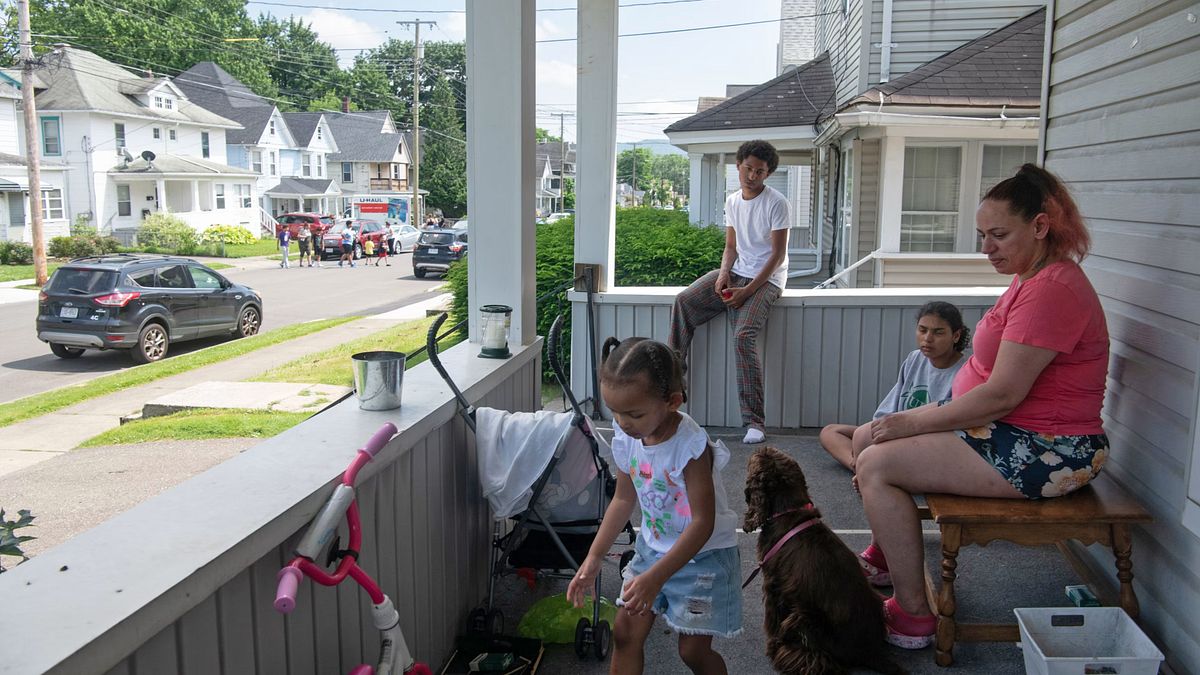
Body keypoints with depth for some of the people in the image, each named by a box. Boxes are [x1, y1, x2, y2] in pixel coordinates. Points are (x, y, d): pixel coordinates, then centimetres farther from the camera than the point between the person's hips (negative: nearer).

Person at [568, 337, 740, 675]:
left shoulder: (690, 446, -30)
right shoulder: (626, 438, -10)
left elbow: (702, 523, -29)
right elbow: (624, 499, 4)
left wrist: (655, 577, -32)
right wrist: (593, 558, 0)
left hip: (703, 554, -6)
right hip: (654, 546, 6)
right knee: (625, 633, 7)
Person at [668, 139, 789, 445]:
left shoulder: (776, 203, -9)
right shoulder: (732, 201, 10)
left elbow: (778, 254, -11)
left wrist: (747, 291, -18)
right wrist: (724, 273, -8)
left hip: (765, 279, -6)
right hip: (736, 273, 6)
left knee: (744, 337, -27)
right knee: (683, 301, -16)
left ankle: (753, 422, -23)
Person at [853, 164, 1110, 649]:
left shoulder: (1052, 290, -21)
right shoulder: (1032, 278, 13)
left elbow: (1002, 394, -25)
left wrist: (913, 422, -17)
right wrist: (916, 419, 4)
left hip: (1044, 451, -11)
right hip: (1012, 433, 11)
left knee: (876, 464, -17)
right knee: (868, 437, 12)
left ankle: (914, 616, -8)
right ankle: (883, 556, 26)